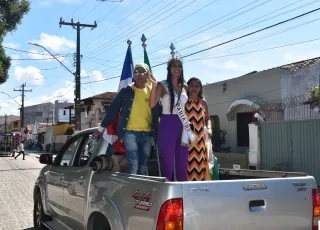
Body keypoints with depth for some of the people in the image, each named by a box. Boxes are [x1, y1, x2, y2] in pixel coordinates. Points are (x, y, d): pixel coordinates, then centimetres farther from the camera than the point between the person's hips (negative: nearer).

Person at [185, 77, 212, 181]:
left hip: (200, 139, 3)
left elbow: (207, 119, 22)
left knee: (200, 163, 2)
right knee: (186, 163, -8)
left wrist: (209, 129, 5)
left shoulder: (203, 102, 13)